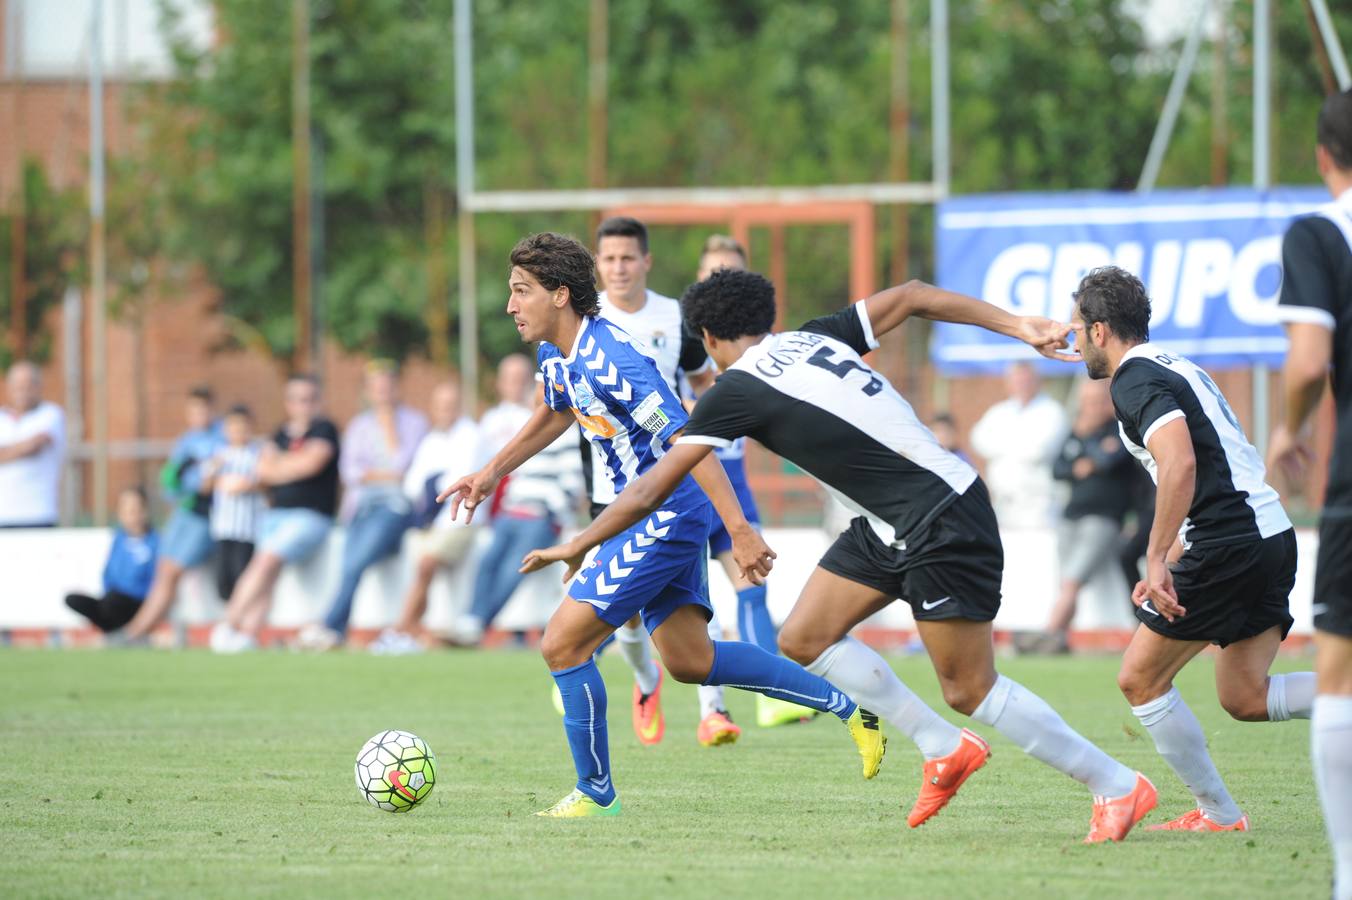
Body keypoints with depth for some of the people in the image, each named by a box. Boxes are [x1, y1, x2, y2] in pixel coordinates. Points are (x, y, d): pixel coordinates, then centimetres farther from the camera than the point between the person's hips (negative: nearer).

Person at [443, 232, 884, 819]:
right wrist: (493, 472, 27)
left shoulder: (609, 359, -25)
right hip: (643, 513, 10)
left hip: (666, 516, -10)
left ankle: (596, 793, 4)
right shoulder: (556, 353, 4)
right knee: (690, 661, 14)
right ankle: (848, 708, 22)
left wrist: (739, 529, -33)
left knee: (562, 643, -9)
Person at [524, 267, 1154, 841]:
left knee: (969, 689, -6)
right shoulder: (815, 339, 9)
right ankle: (945, 750, 16)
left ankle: (1117, 786, 3)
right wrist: (1019, 326, 12)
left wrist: (577, 546, 6)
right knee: (804, 638, 7)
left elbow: (647, 494, -7)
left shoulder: (736, 391, -12)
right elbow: (912, 296, 12)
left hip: (943, 526, -9)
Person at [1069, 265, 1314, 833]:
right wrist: (1169, 565, 27)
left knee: (1140, 680, 3)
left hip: (1229, 543, -9)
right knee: (1245, 698, 12)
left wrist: (1156, 562, -26)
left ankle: (1218, 814, 6)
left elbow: (1180, 465, -25)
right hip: (1272, 534, 9)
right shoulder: (1176, 369, 22)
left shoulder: (1133, 381, -9)